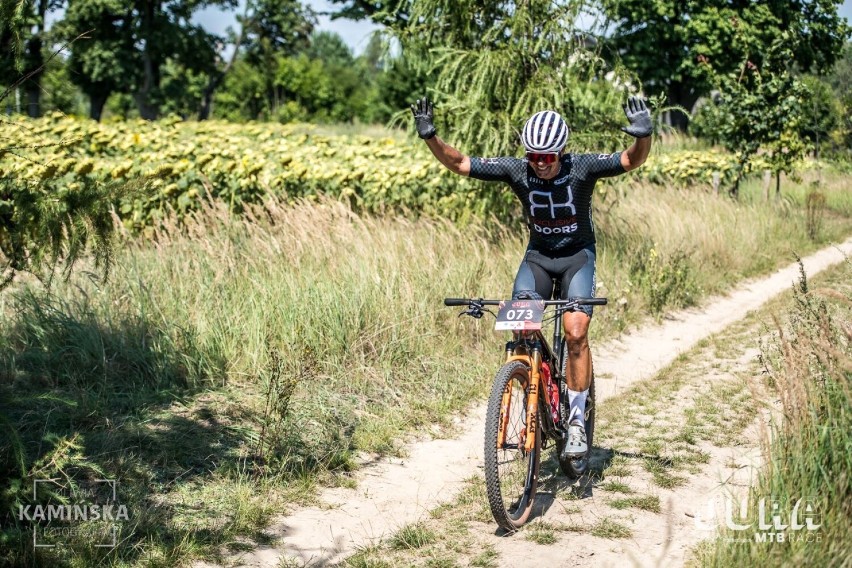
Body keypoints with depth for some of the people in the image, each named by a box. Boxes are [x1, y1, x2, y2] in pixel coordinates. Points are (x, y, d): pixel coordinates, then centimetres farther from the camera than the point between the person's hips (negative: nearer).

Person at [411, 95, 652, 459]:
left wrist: (644, 135, -48)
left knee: (576, 332, -20)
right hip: (537, 255, 2)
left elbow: (632, 160, -28)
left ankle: (576, 420, -7)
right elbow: (459, 164, -15)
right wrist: (430, 137, -29)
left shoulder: (582, 167, -20)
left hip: (577, 255, -2)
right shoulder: (516, 170, -16)